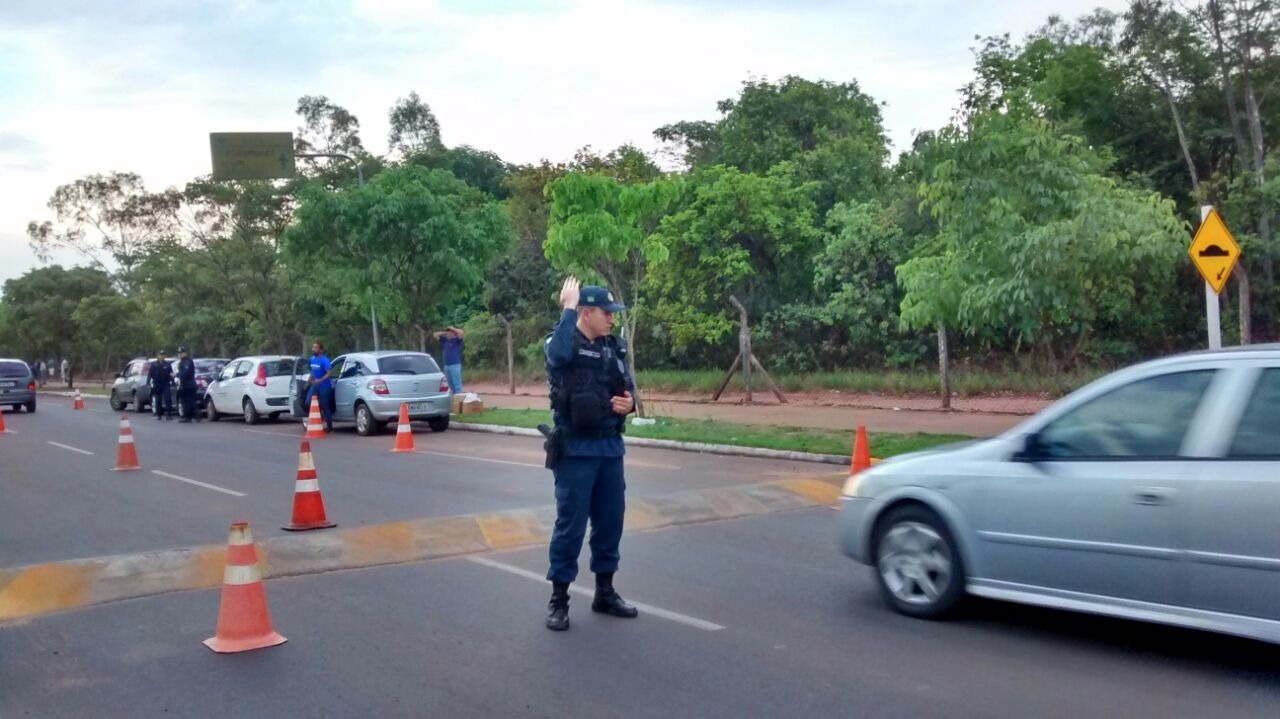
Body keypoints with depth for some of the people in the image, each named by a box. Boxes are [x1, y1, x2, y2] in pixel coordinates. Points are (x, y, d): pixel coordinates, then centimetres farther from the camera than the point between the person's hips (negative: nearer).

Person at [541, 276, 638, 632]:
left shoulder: (615, 347, 9)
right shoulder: (561, 342, -7)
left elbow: (628, 388, 18)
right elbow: (559, 353, -33)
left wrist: (629, 403, -5)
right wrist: (568, 307, -23)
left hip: (611, 447, 6)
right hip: (576, 449, -6)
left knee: (610, 520, 12)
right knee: (571, 524, -2)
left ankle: (604, 592, 26)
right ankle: (558, 600, 10)